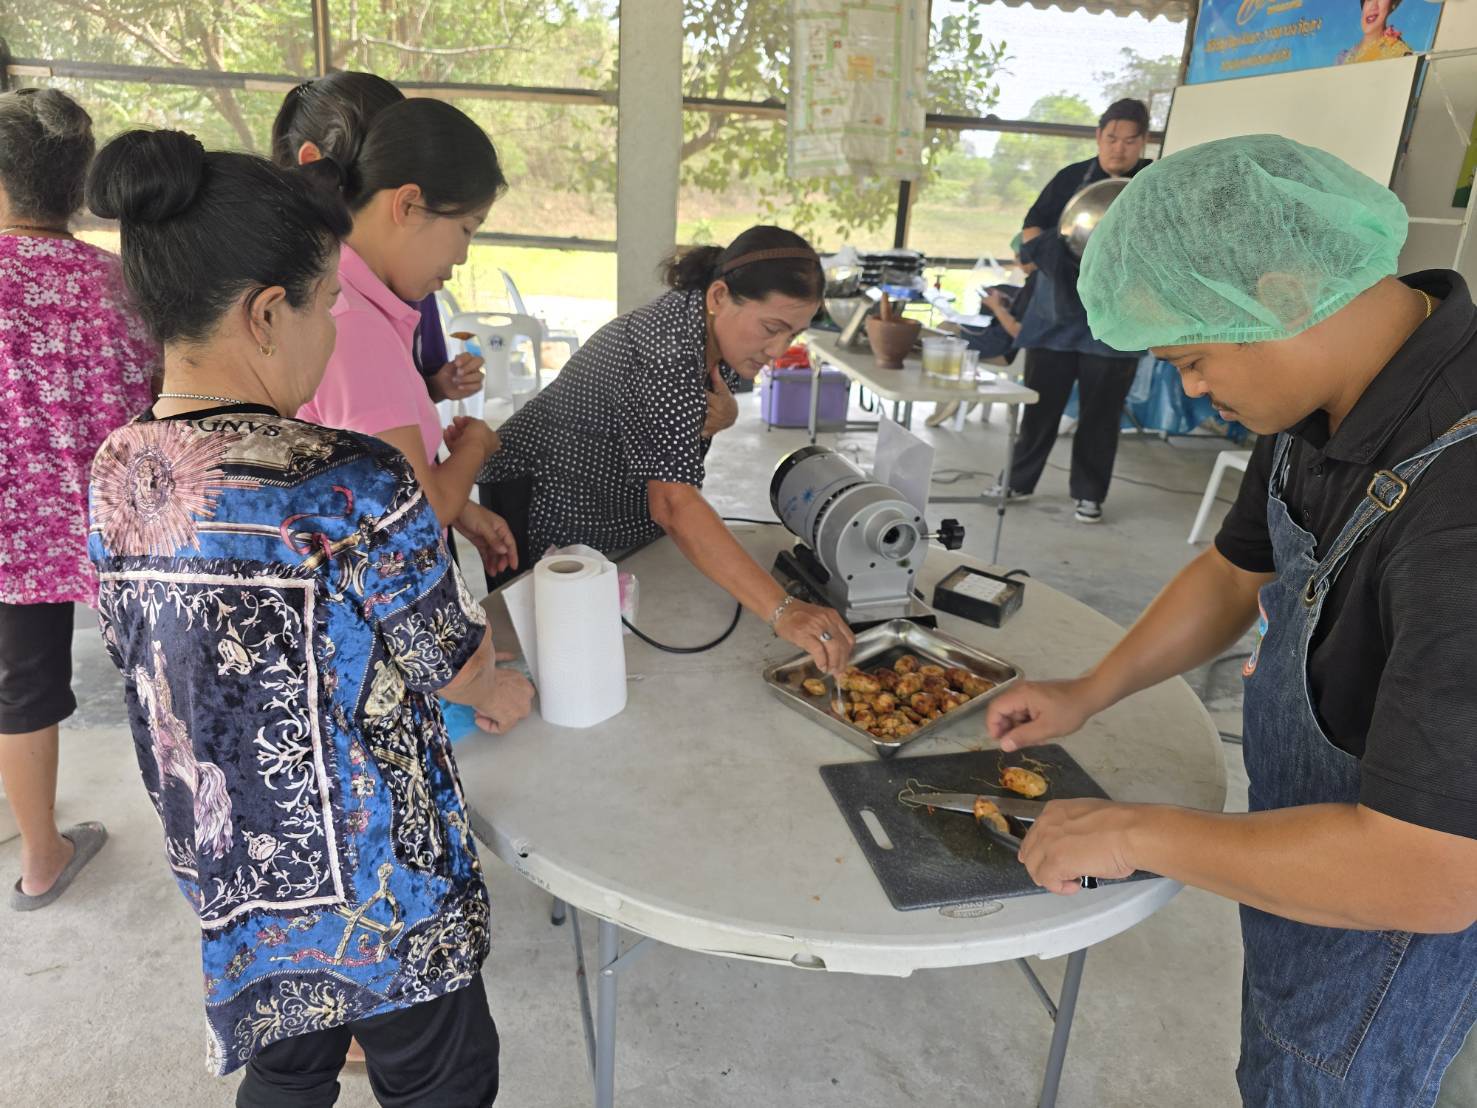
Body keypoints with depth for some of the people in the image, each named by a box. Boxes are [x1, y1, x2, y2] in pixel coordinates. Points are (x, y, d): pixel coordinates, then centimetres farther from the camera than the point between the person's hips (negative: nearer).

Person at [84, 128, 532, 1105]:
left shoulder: (115, 474, -7)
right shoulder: (354, 486, -29)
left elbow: (150, 661, 7)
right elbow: (460, 670, -15)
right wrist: (503, 694, 9)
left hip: (224, 877, 6)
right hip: (374, 891, -6)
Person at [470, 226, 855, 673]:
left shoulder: (717, 328, -8)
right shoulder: (666, 351, -36)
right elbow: (674, 502, -47)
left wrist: (724, 414, -17)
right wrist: (782, 611, -55)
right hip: (542, 512, -8)